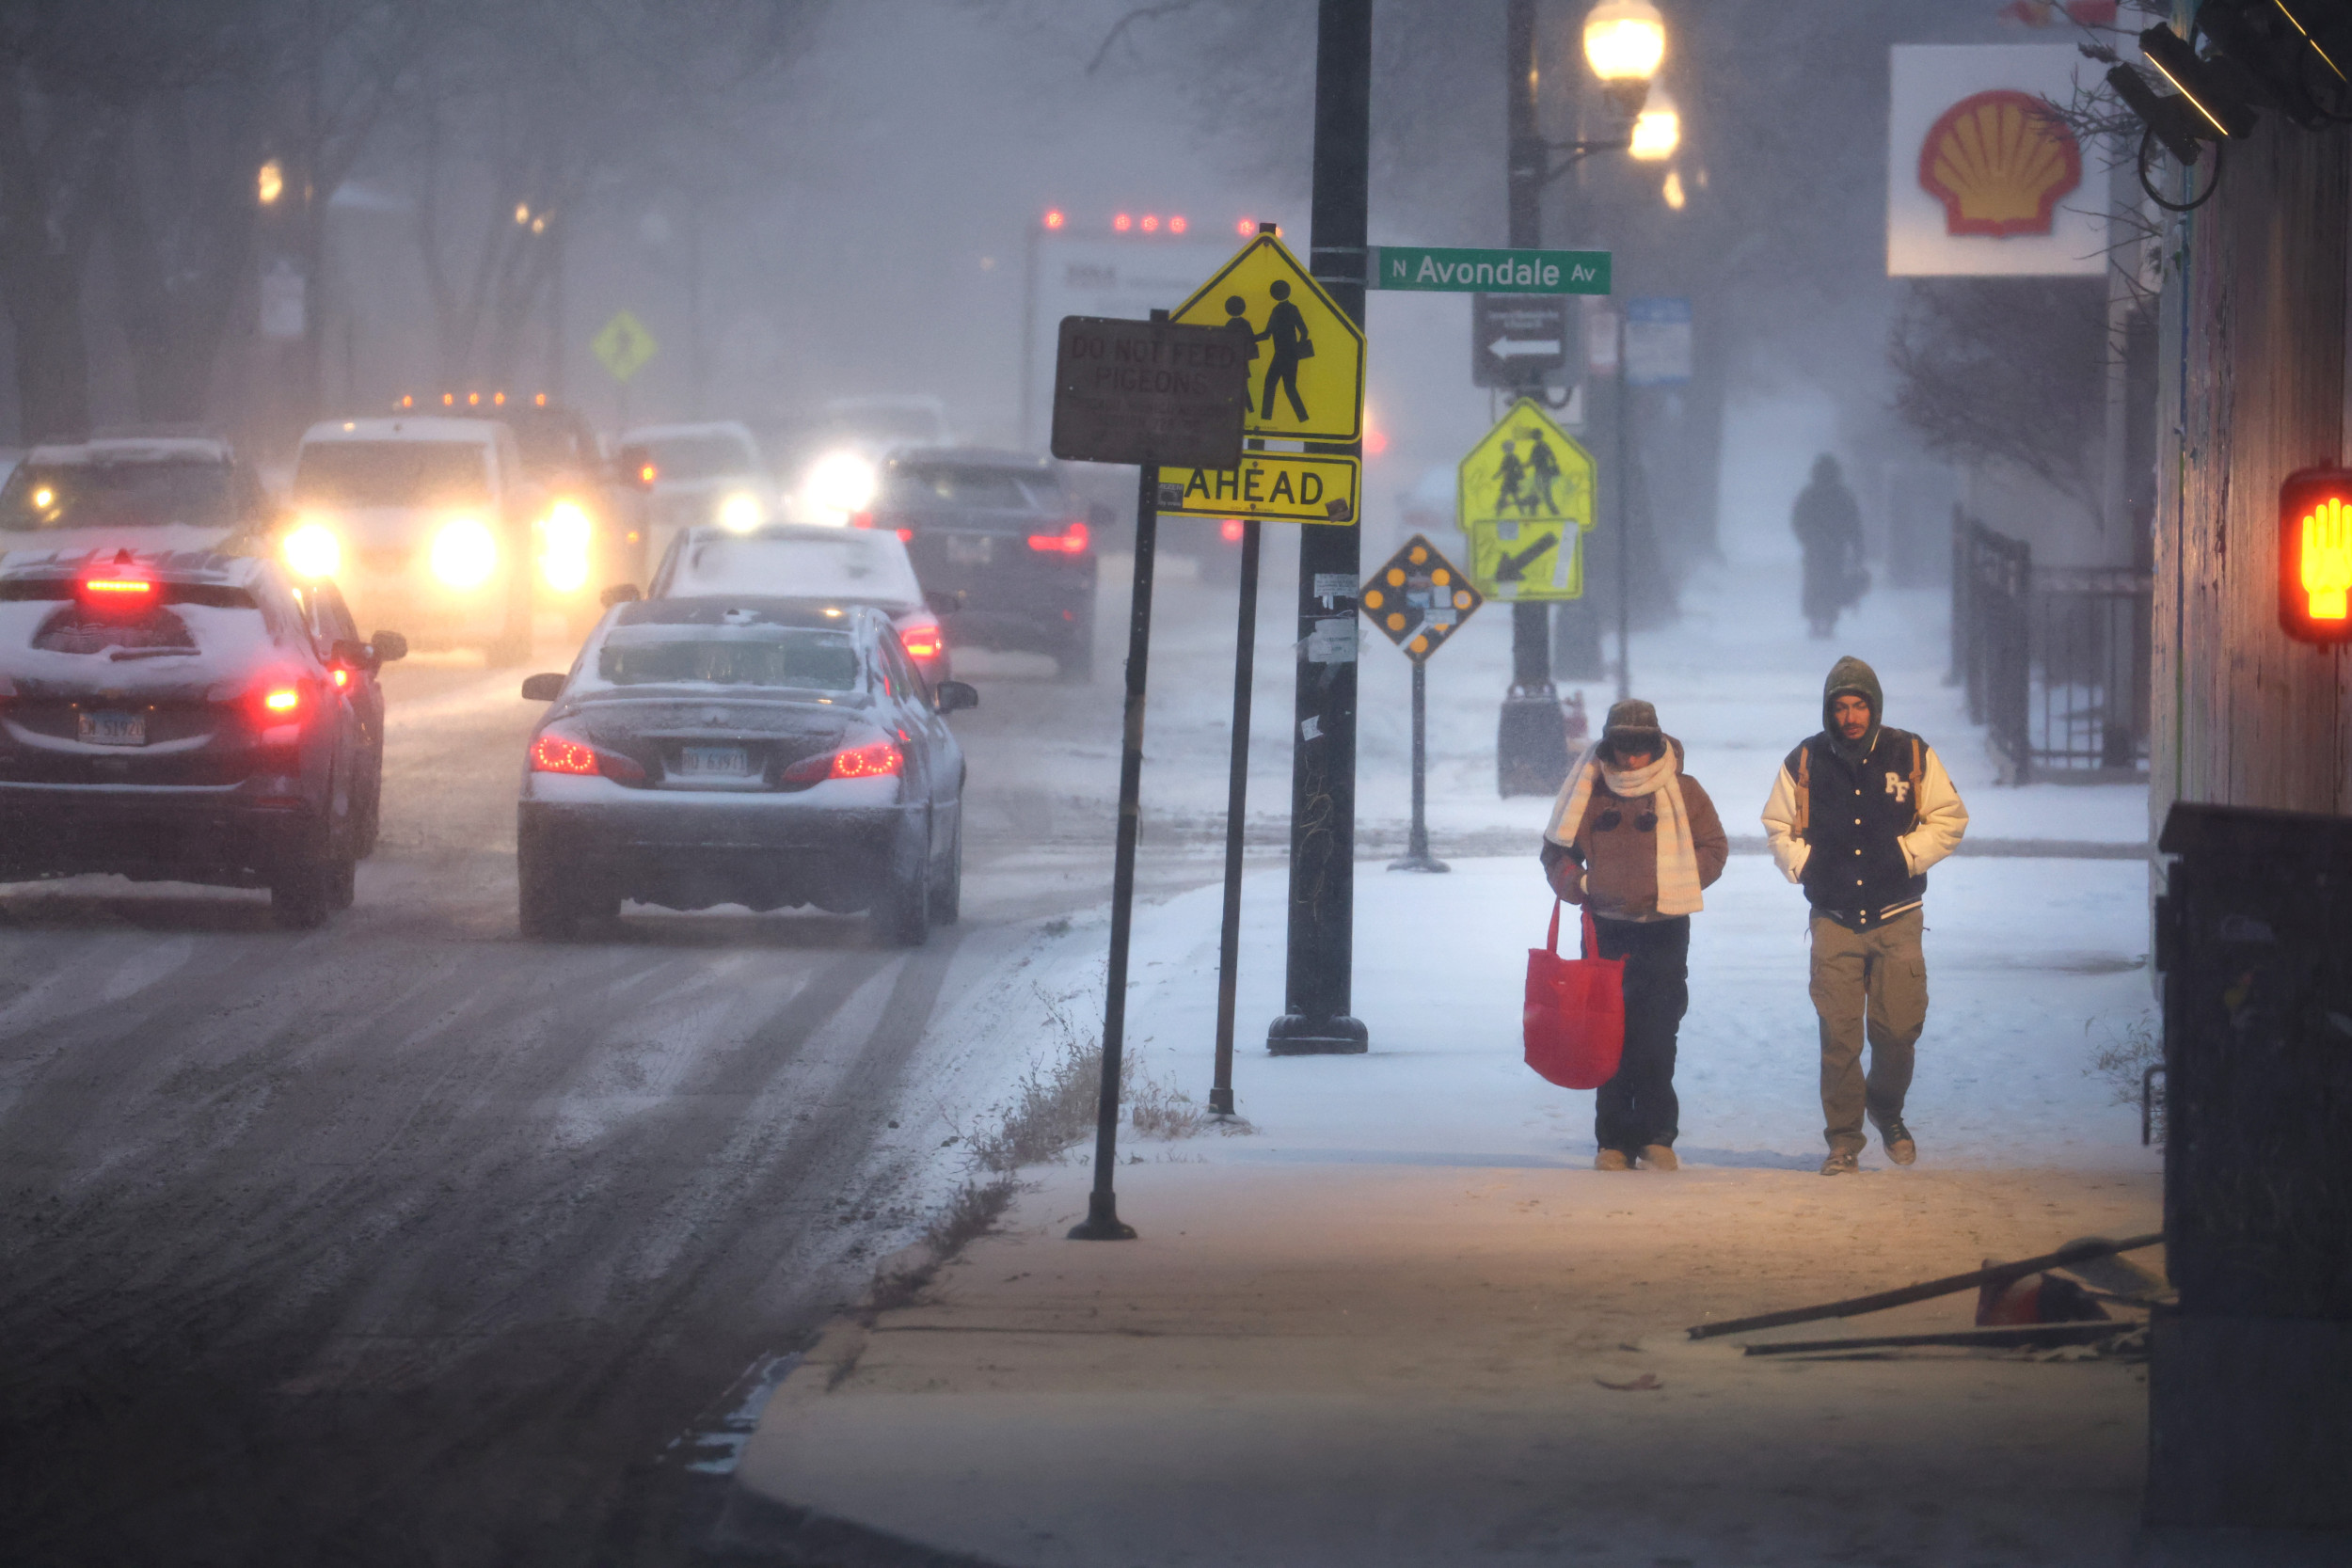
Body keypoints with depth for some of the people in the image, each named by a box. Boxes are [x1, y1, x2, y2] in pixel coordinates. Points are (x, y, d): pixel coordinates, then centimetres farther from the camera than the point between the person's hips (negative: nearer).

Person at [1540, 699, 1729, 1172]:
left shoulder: (1681, 793, 2)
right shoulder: (1591, 793, 6)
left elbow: (1713, 848, 9)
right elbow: (1557, 850, 16)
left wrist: (1675, 883, -6)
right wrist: (1575, 884, -2)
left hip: (1664, 931, -1)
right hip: (1606, 930, 1)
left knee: (1656, 1040, -6)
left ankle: (1656, 1137, 2)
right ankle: (1614, 1141, 3)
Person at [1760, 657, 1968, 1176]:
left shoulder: (1912, 756, 1)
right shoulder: (1804, 763, 3)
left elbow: (1949, 819, 6)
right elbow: (1778, 827, 14)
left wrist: (1907, 854, -8)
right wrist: (1801, 863, -4)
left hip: (1897, 918, 0)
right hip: (1834, 919, 0)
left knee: (1897, 1030, -3)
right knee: (1838, 1035, -5)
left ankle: (1886, 1109, 26)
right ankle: (1843, 1140, 6)